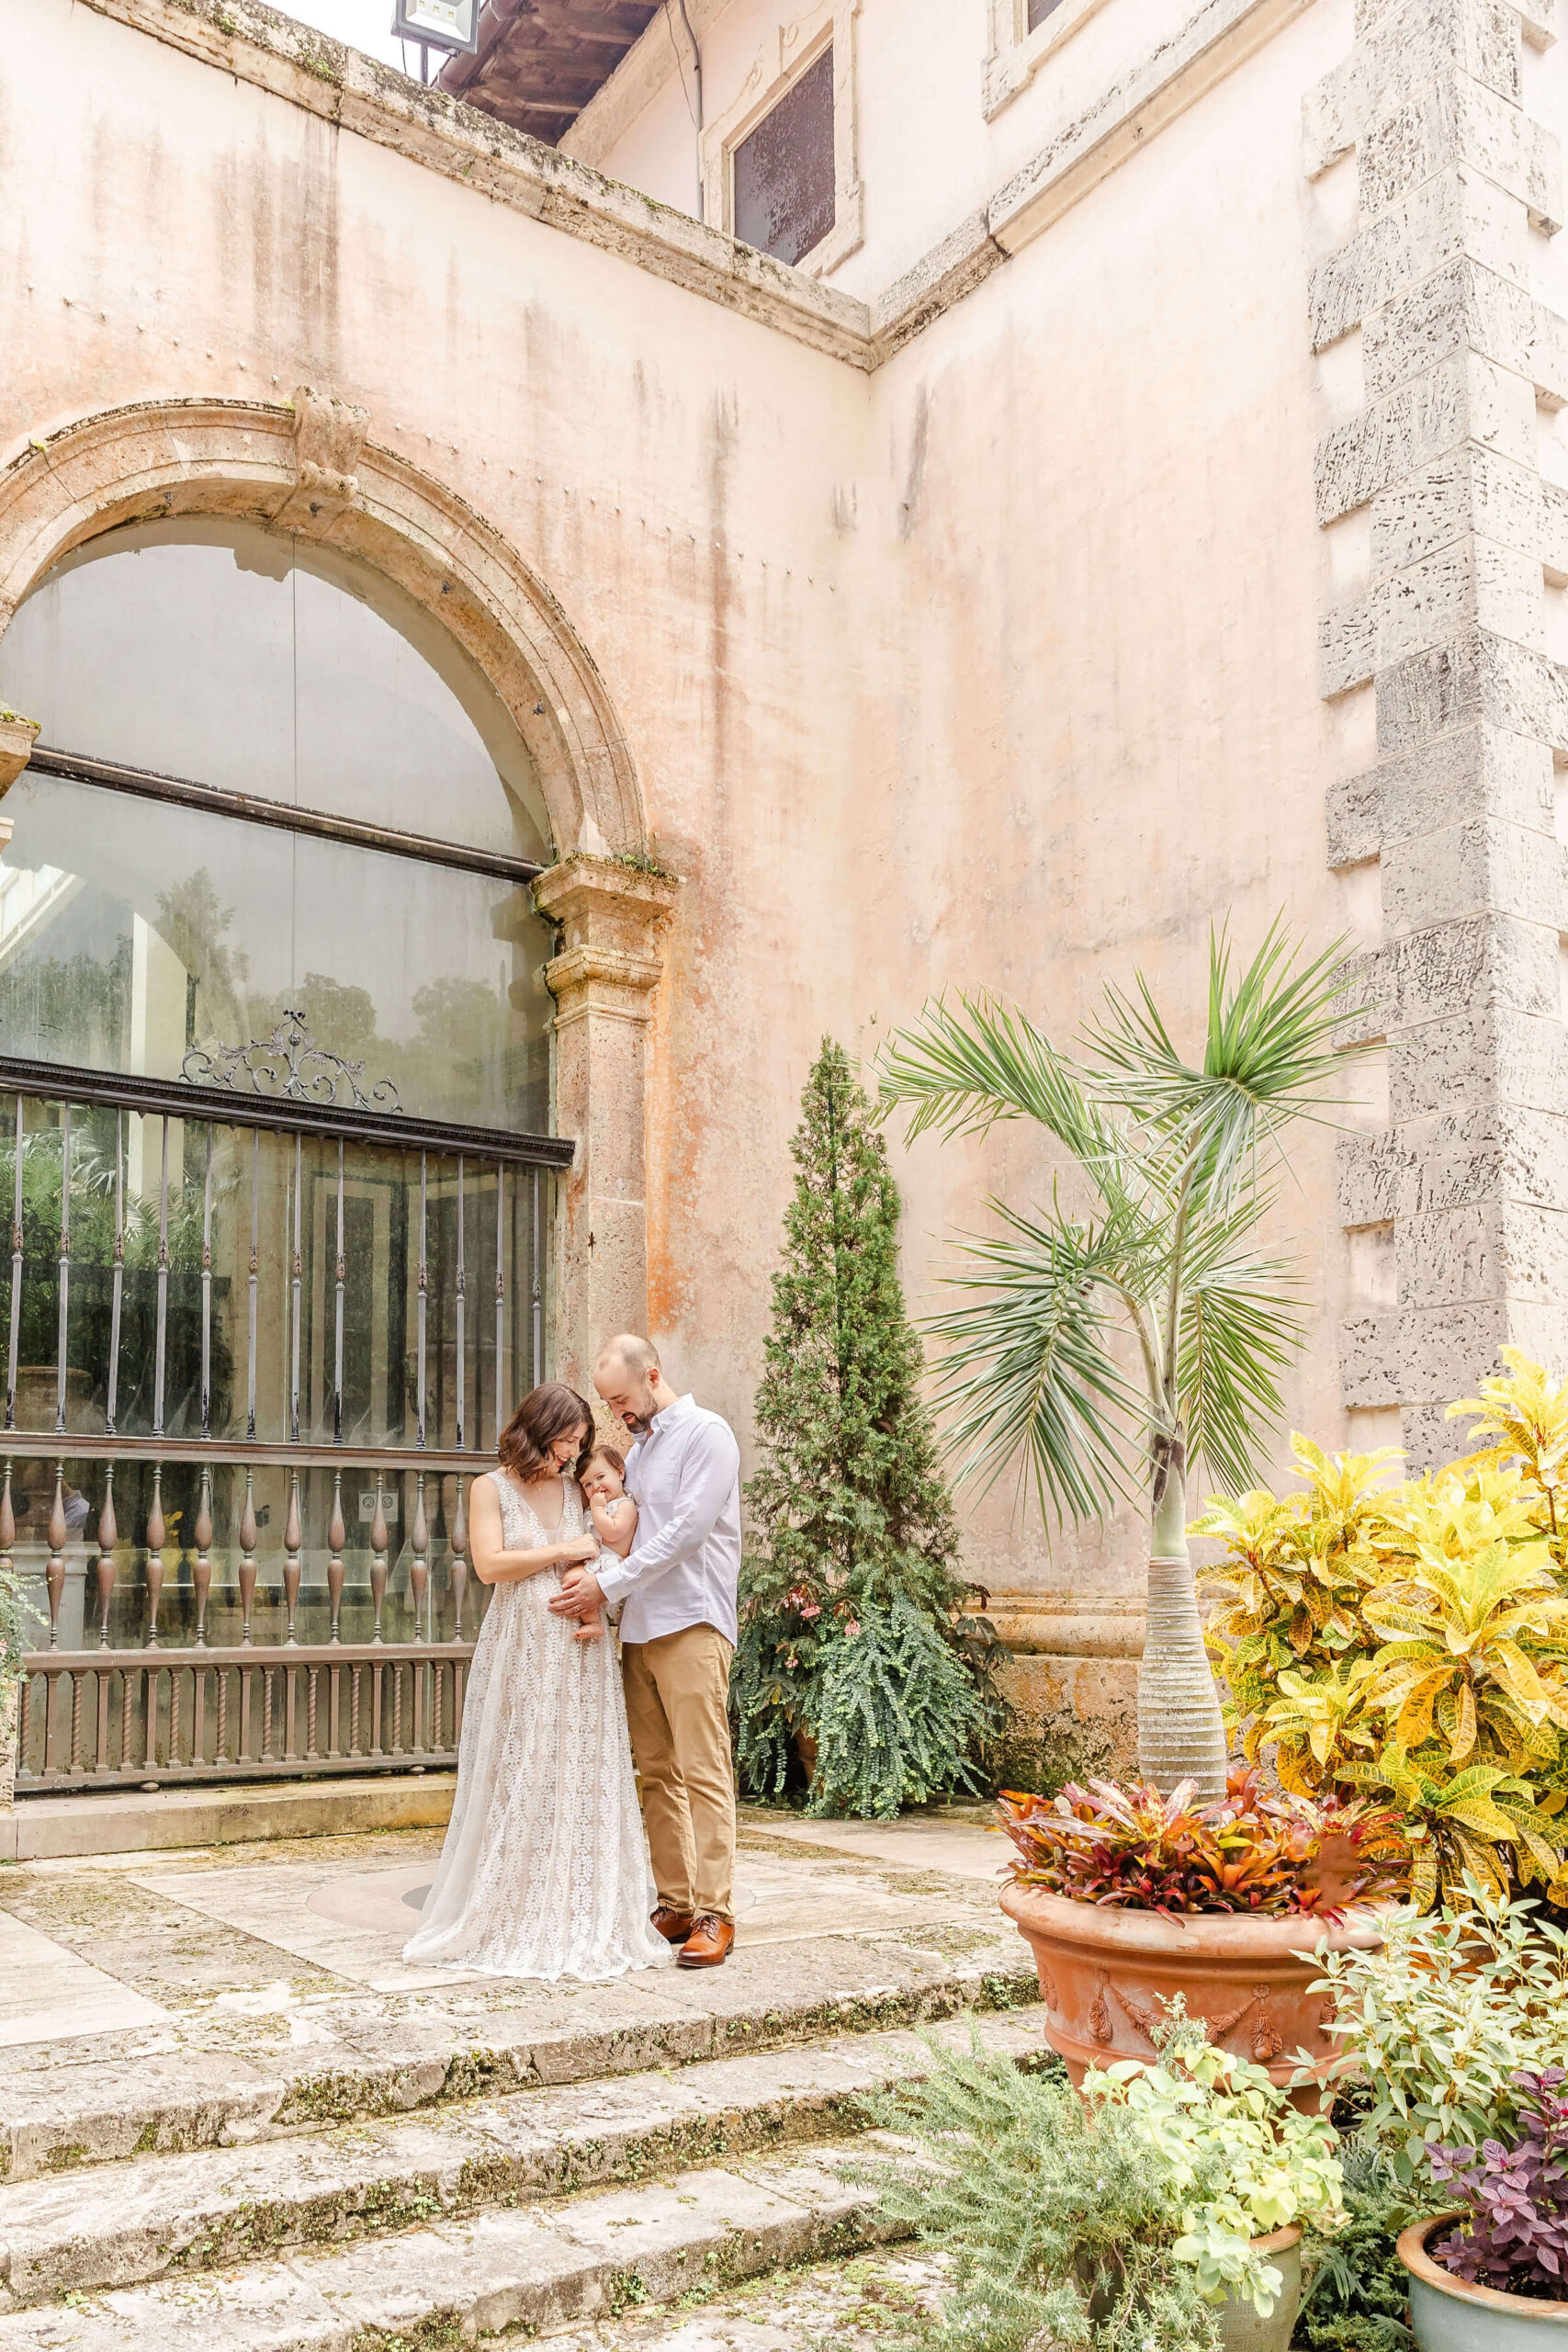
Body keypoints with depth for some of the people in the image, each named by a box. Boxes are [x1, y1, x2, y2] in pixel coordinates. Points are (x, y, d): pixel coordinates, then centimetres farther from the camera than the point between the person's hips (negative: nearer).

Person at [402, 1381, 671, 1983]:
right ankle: (510, 1919, 11)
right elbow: (489, 1565, -10)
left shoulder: (578, 1488, 12)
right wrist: (562, 1552, -8)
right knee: (517, 1784, 0)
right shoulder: (492, 1488, 1)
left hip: (579, 1654, 3)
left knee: (582, 1782, 3)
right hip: (520, 1651, -3)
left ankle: (582, 1921, 11)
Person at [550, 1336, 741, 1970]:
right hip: (638, 1629, 8)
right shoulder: (637, 1448, 21)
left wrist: (608, 1584, -14)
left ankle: (714, 1914, -5)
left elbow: (686, 1531, -14)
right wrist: (590, 1565, -6)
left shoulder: (706, 1434, -5)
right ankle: (675, 1905, 14)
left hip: (692, 1625, -8)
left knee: (703, 1771, -8)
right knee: (657, 1774, 8)